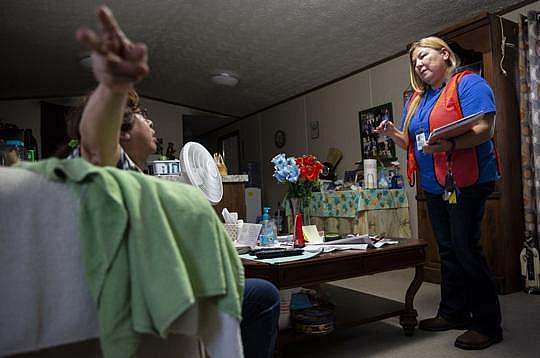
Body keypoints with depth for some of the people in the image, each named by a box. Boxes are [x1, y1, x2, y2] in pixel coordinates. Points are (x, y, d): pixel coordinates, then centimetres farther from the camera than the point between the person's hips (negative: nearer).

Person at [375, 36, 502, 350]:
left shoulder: (468, 83, -6)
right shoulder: (417, 100, 17)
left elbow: (485, 128, -18)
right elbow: (414, 142, 19)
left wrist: (450, 144, -34)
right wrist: (393, 133, 0)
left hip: (467, 181, -8)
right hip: (435, 186, 8)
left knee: (466, 249, -8)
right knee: (448, 250, 13)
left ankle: (488, 325, 6)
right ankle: (453, 312, 25)